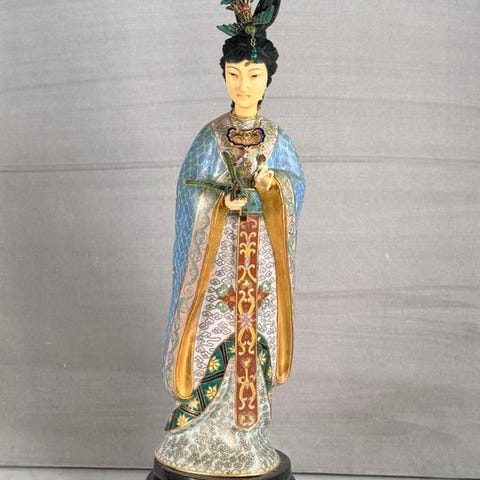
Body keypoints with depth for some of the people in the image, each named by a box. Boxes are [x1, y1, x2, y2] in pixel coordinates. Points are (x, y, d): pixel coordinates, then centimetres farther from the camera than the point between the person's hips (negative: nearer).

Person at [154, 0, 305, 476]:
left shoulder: (277, 139, 5)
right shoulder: (210, 136, -1)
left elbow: (296, 183, 8)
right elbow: (191, 189, -2)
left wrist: (271, 183, -13)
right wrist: (225, 199, -19)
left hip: (262, 253, 2)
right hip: (216, 250, -2)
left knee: (255, 335, 6)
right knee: (213, 334, 1)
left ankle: (246, 429, 20)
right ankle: (199, 429, 17)